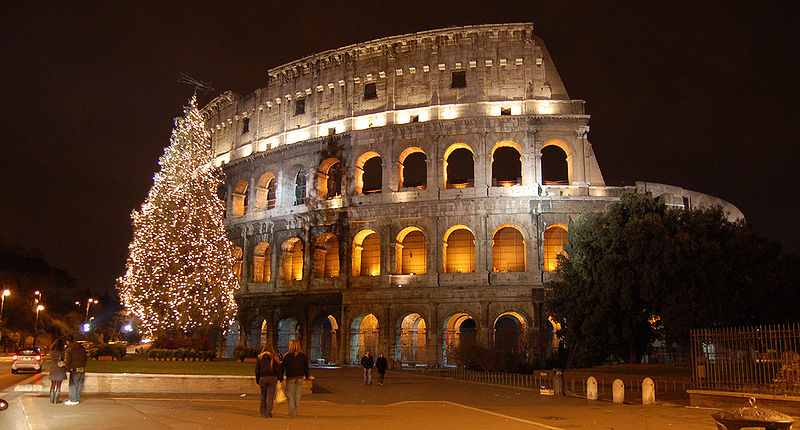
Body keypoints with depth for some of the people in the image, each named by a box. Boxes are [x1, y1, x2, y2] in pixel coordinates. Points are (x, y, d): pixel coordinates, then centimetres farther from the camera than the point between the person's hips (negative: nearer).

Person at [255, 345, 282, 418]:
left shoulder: (259, 358, 9)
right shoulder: (274, 357, 5)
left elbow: (257, 370, 7)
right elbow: (278, 369, 0)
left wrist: (257, 380, 11)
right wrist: (280, 378, 3)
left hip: (263, 378, 2)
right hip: (272, 378, -2)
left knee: (263, 396, 16)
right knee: (270, 396, -1)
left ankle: (263, 412, 19)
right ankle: (268, 413, -5)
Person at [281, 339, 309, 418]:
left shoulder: (287, 356, -7)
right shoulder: (303, 356, 2)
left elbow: (283, 367, -4)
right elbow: (306, 367, 7)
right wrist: (307, 376, 16)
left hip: (290, 377, -3)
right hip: (300, 377, 3)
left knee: (290, 395, 5)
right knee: (297, 395, 11)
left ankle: (292, 412, -3)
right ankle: (296, 412, 14)